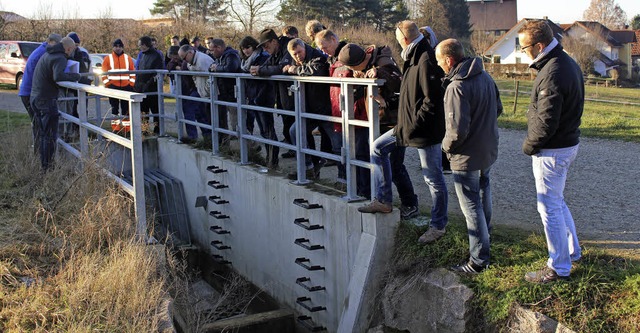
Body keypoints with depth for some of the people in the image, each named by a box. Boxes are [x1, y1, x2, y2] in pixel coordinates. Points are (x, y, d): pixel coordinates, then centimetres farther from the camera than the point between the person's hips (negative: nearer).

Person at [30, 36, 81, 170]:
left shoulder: (48, 54, 16)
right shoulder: (60, 58, -16)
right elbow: (58, 76, -33)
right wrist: (76, 76, -19)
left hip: (35, 97, 9)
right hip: (46, 99, -9)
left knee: (43, 133, 18)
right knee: (50, 135, -2)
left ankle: (43, 164, 25)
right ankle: (48, 166, 1)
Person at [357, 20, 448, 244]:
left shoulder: (426, 61, -20)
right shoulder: (413, 58, 11)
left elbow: (432, 101, -25)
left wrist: (413, 125, -20)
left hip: (426, 130, -10)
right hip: (408, 124, 10)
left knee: (433, 178, 2)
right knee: (378, 148, 14)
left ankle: (438, 225, 17)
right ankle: (383, 201, 22)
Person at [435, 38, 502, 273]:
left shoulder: (457, 87, -27)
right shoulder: (485, 77, 2)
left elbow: (457, 129, -29)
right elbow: (498, 109, 14)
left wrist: (447, 146, -11)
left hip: (467, 156, -9)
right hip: (489, 149, 9)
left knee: (471, 206, 0)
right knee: (483, 193, 28)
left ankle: (479, 259, 7)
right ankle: (485, 234, 50)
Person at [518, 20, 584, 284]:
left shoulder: (552, 74, -26)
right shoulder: (567, 63, 7)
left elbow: (546, 122, -27)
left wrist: (529, 146, -9)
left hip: (552, 151, -10)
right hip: (568, 143, 10)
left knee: (549, 207, 1)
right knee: (557, 201, 24)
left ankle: (559, 267, 13)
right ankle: (572, 250, 38)